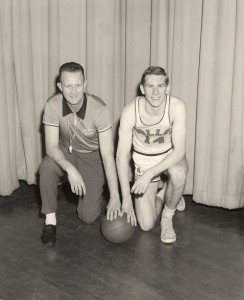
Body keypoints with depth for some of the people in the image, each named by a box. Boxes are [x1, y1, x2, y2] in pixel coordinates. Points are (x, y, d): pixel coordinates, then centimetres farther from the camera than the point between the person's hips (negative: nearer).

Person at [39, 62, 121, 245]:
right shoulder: (52, 106, -23)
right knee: (47, 166, -34)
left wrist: (115, 197, -30)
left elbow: (107, 155, -28)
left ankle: (94, 190, 27)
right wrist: (70, 169, -42)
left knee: (88, 217, -8)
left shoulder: (99, 109, -30)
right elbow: (51, 146, -22)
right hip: (66, 153, 2)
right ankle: (50, 220, -14)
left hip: (93, 156, -1)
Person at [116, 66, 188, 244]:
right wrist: (126, 198, -21)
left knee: (178, 173, -39)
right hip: (144, 161, 1)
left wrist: (149, 174, -38)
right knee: (146, 225, -7)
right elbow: (122, 156, -19)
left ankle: (168, 216, -8)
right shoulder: (131, 111, -24)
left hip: (171, 157, 0)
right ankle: (161, 192, 26)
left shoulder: (177, 107, -25)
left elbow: (180, 150, -27)